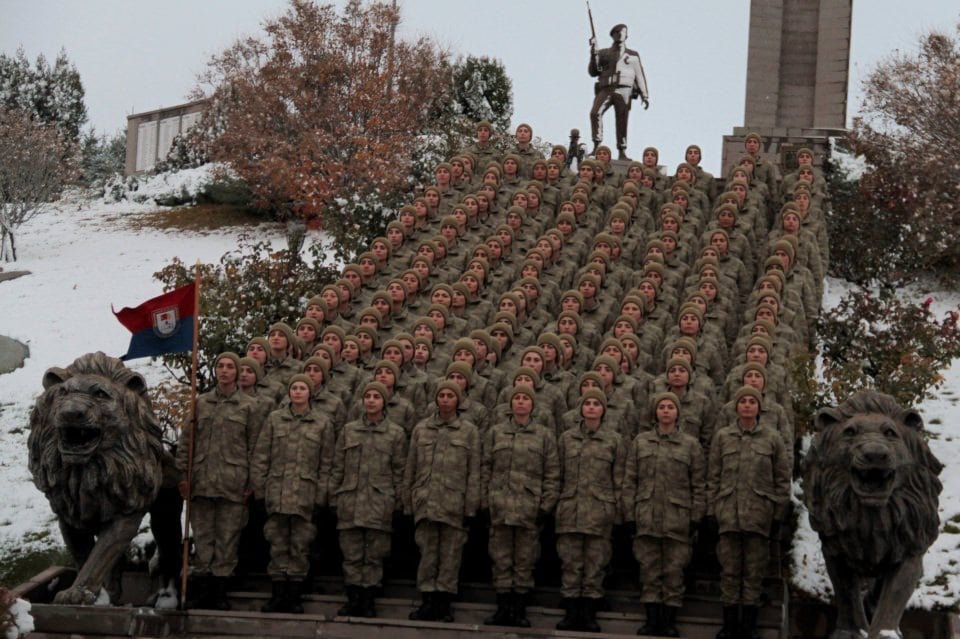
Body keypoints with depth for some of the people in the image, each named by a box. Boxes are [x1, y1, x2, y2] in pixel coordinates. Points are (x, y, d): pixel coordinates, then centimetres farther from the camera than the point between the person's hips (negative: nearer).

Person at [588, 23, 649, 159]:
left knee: (622, 121, -8)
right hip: (605, 89, 0)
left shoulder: (633, 55, 20)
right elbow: (592, 72, 13)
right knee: (595, 113, -24)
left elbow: (639, 76, 17)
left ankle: (622, 152, -4)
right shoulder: (604, 53, 21)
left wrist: (645, 96, 7)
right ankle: (597, 147, -23)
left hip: (623, 90, 0)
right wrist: (593, 54, 0)